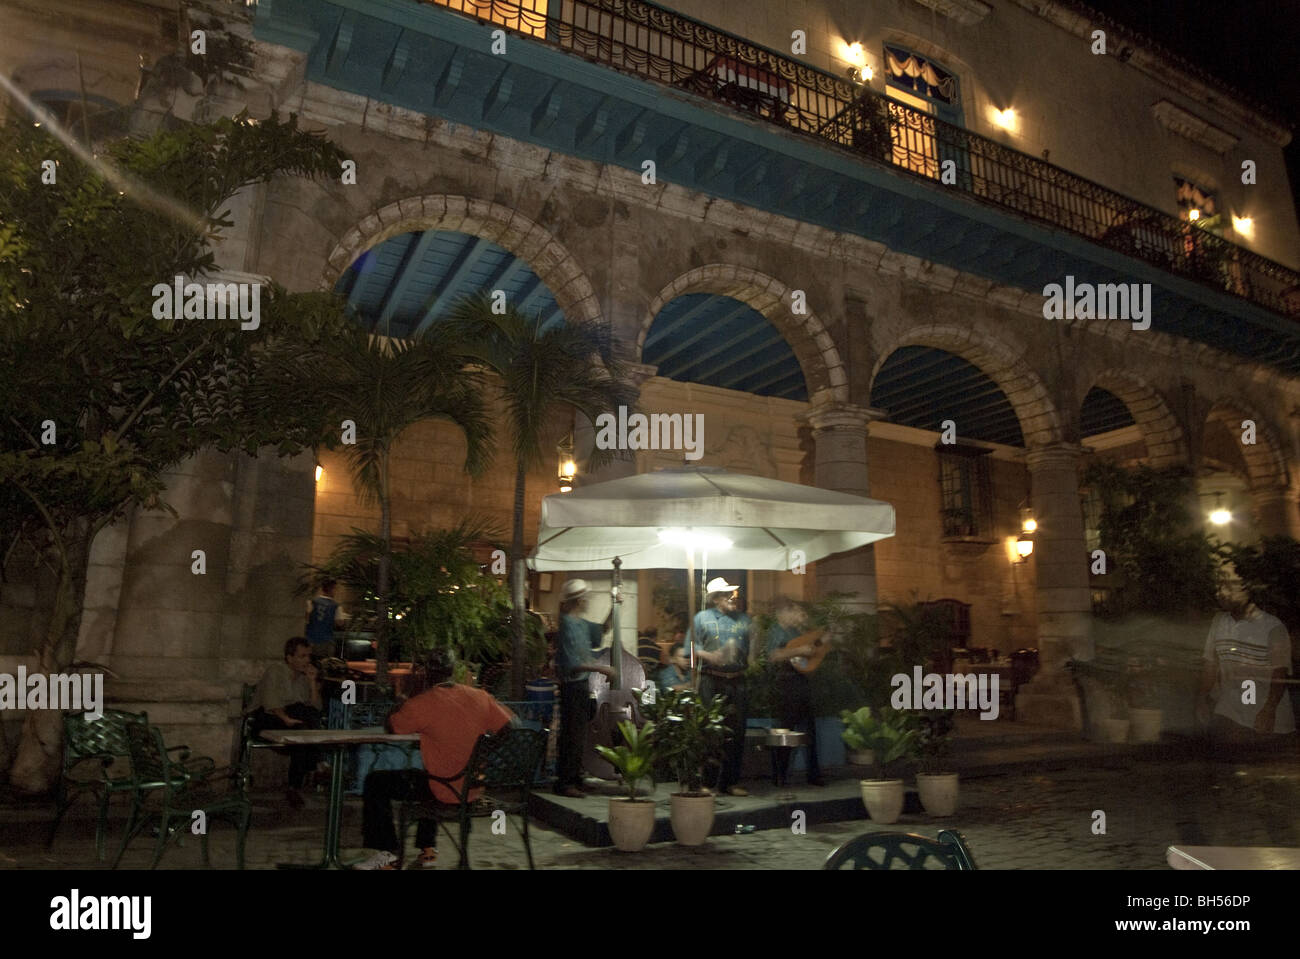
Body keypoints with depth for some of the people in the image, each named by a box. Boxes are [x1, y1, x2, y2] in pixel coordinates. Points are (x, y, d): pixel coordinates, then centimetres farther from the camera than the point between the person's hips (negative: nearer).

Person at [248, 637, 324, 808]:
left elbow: (315, 708, 5)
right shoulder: (275, 670, -2)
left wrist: (313, 682, -3)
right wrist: (286, 718, -31)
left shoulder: (304, 677, 15)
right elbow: (271, 701, -18)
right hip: (267, 719, -5)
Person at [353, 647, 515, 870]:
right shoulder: (481, 697, -2)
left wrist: (401, 707, 21)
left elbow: (391, 728, 1)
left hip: (447, 790, -6)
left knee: (375, 782, 11)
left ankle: (387, 852, 14)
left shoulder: (421, 704, -15)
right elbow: (512, 726, 6)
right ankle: (428, 849, 38)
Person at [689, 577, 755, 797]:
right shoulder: (702, 618, 6)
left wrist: (751, 660, -2)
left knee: (736, 732, 5)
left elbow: (750, 652, 18)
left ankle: (731, 781, 16)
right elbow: (692, 647, -1)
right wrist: (709, 656, -16)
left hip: (737, 682, 4)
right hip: (711, 681, -4)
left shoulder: (743, 620, 16)